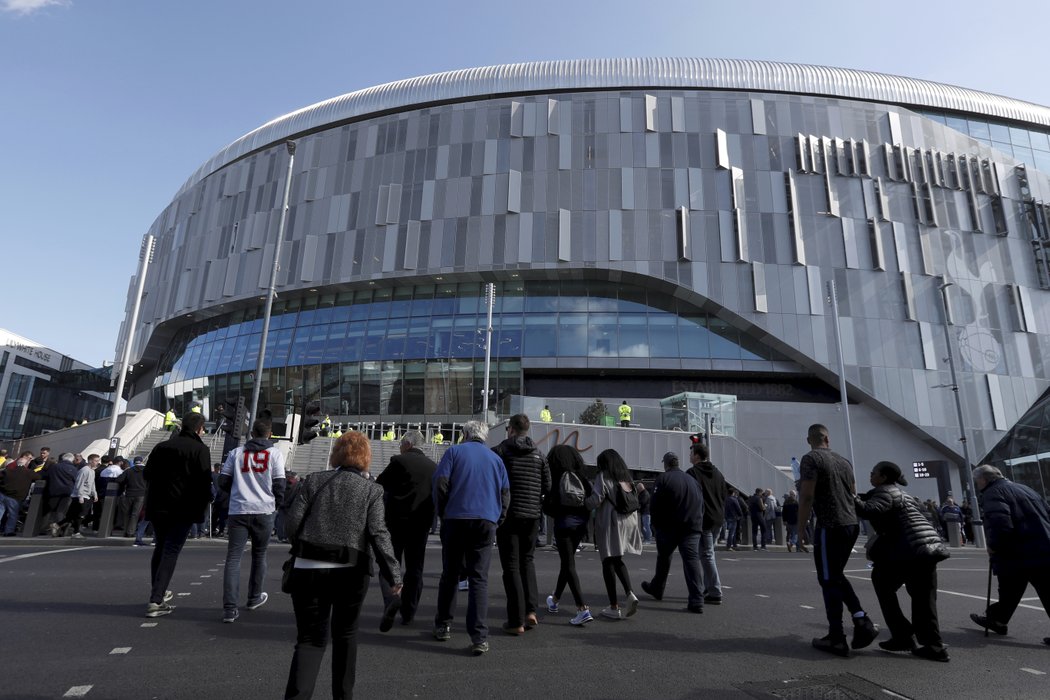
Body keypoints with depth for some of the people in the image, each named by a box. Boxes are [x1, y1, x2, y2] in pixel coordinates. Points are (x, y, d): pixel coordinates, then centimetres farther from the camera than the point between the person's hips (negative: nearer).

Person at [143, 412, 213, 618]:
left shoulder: (161, 446, 11)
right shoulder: (200, 449, -7)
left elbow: (147, 475, 14)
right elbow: (204, 482, -12)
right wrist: (201, 510, -2)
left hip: (157, 508, 6)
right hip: (183, 510, -6)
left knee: (160, 549, 21)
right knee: (170, 552, -2)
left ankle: (158, 591, 31)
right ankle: (156, 601, -8)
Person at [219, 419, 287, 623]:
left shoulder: (236, 452, 9)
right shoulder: (275, 454, 0)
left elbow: (223, 482, 10)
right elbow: (279, 485, -4)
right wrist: (276, 504, 15)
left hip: (238, 512, 1)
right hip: (264, 511, -1)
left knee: (233, 558, 1)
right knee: (259, 555, 16)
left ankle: (229, 608, -7)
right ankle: (254, 598, 31)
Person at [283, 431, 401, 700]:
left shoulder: (312, 480, 5)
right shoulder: (372, 489, -1)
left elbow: (292, 524, -2)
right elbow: (378, 533, -11)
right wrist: (394, 575, -8)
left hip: (308, 570, 1)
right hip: (351, 572, 0)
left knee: (310, 638, 11)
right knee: (345, 634, 21)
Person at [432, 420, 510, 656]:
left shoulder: (454, 451, 5)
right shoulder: (495, 458, 14)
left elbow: (440, 484, -5)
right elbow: (505, 493, 11)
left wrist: (443, 513, 7)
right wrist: (497, 521, 14)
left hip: (456, 519, -1)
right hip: (486, 521, 1)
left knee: (450, 575, 14)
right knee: (479, 579, 2)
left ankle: (443, 626, 25)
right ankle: (479, 637, -3)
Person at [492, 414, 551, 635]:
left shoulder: (499, 451, -6)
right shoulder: (539, 455, 7)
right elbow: (548, 487, 6)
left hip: (509, 515, -4)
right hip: (532, 515, 4)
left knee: (511, 565, 4)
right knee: (527, 560, 20)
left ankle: (516, 621, 5)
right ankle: (530, 610, 9)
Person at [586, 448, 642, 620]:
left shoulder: (604, 477, -7)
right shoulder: (628, 479, 12)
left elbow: (595, 500, -15)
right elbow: (636, 502, 9)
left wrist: (583, 502, 2)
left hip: (610, 524, -6)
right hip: (628, 523, 6)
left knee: (608, 562, 3)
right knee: (618, 560, 19)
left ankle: (614, 607, 4)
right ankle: (629, 593, -1)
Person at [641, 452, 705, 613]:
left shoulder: (662, 479, -4)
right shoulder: (693, 480, 13)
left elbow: (655, 505, -8)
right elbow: (701, 505, 12)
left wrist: (658, 524, 5)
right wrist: (696, 523, 15)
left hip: (669, 527, -3)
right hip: (693, 528, 3)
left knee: (663, 558, 15)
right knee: (692, 559, -1)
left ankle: (657, 588, 32)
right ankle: (696, 601, -10)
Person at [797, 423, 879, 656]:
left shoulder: (811, 459, -9)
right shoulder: (844, 460, 13)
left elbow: (806, 496, -15)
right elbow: (853, 493, 21)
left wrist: (800, 528, -8)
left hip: (830, 526, -7)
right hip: (851, 525, 7)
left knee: (829, 580, 2)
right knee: (836, 576, 21)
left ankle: (836, 638, 5)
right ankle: (862, 621, 9)